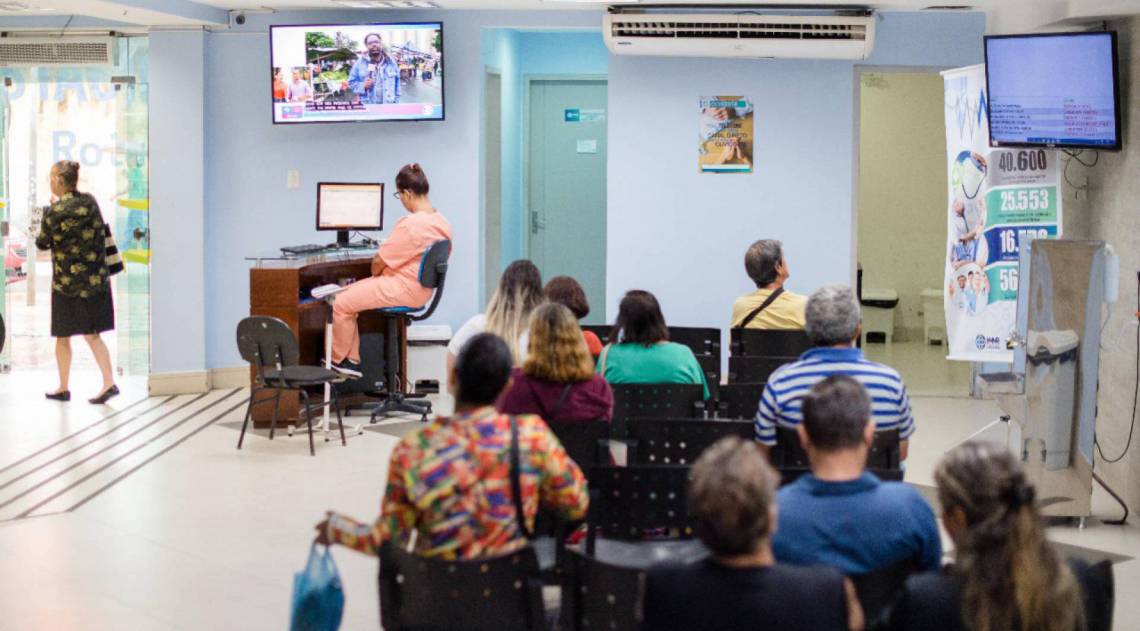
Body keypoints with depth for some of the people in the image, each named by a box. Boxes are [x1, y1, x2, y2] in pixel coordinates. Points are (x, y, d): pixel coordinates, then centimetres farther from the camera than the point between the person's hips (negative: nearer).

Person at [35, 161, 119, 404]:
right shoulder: (90, 202, 1)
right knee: (92, 334, 10)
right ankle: (109, 382, -2)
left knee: (63, 337, 10)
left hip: (66, 281, -5)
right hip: (95, 278, 5)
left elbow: (42, 243, -2)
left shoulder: (55, 212, -15)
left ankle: (63, 388, 19)